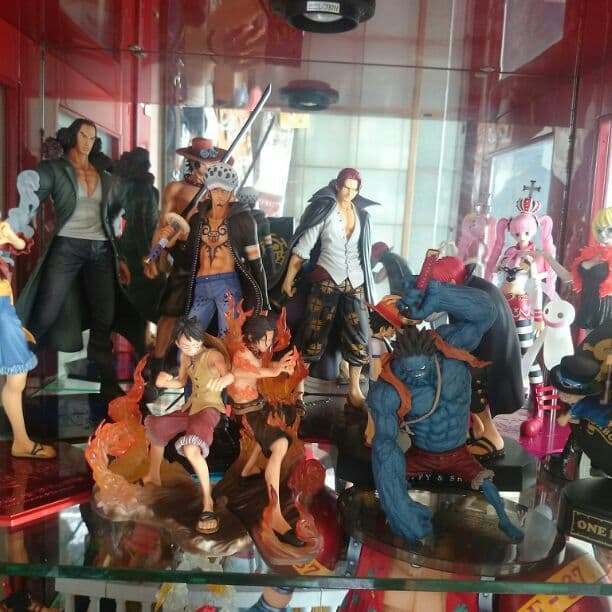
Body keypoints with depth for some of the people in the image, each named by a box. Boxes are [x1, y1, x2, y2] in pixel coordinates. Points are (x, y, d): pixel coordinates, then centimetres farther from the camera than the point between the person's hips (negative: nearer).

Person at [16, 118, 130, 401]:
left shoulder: (103, 176, 17)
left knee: (104, 319, 3)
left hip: (100, 251, 4)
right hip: (66, 247, -4)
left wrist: (118, 257, 17)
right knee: (44, 316, -6)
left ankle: (107, 383, 12)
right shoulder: (53, 168, 4)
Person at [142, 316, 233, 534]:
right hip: (190, 407, 9)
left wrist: (222, 380, -63)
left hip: (209, 408, -8)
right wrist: (165, 382, -8)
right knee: (155, 428, 23)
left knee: (191, 449, -34)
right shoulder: (185, 356, 3)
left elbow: (230, 374, -38)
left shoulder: (213, 355, -19)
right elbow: (181, 382, 15)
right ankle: (153, 476, 46)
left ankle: (207, 500, -20)